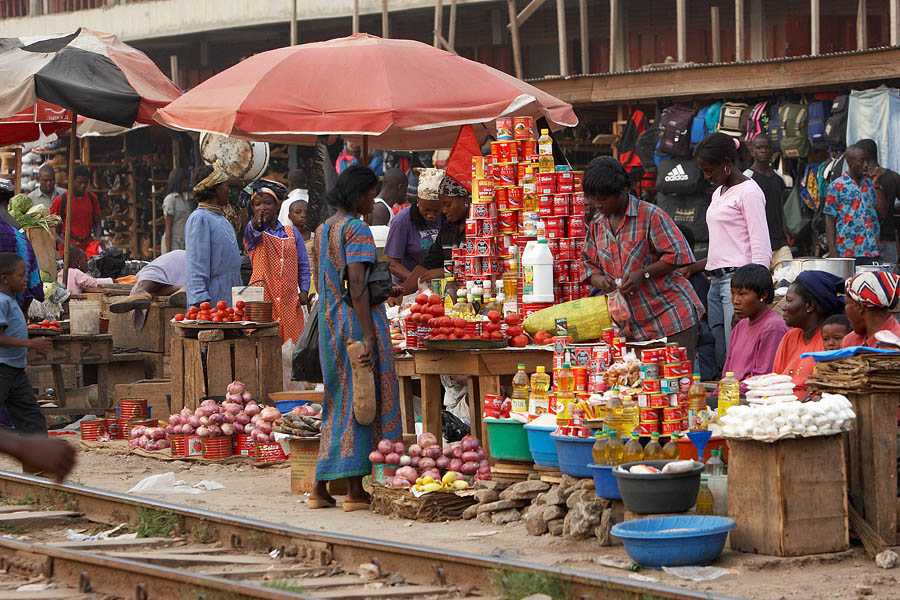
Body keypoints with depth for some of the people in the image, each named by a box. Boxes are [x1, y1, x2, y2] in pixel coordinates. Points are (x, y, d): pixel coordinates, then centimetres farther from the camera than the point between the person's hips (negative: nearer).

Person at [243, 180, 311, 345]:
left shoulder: (292, 232, 13)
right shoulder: (252, 232, 3)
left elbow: (303, 265, 15)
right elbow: (253, 233, -23)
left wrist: (304, 291, 1)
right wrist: (256, 224, -48)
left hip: (290, 299, 3)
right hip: (262, 297, -3)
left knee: (291, 341, -2)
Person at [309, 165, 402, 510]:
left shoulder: (322, 231, 14)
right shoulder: (356, 229, -13)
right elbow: (356, 282, -22)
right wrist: (368, 336, -24)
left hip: (329, 326, 9)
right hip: (358, 323, -8)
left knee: (338, 402, 14)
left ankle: (321, 488, 12)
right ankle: (356, 490, -3)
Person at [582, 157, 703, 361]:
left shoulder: (651, 215, -9)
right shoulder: (597, 225, 12)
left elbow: (678, 255, -10)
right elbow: (590, 265, 17)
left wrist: (643, 274, -18)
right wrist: (599, 279, -6)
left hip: (671, 314, -6)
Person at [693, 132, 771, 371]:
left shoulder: (749, 192, -6)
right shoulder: (718, 193, 21)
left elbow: (761, 252, -12)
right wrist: (692, 268, 24)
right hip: (717, 281, 9)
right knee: (719, 358, 3)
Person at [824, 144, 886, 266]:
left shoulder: (871, 184, 11)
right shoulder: (837, 186, -2)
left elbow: (882, 214, 5)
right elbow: (830, 220, -3)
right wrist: (832, 251, -10)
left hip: (871, 252, 4)